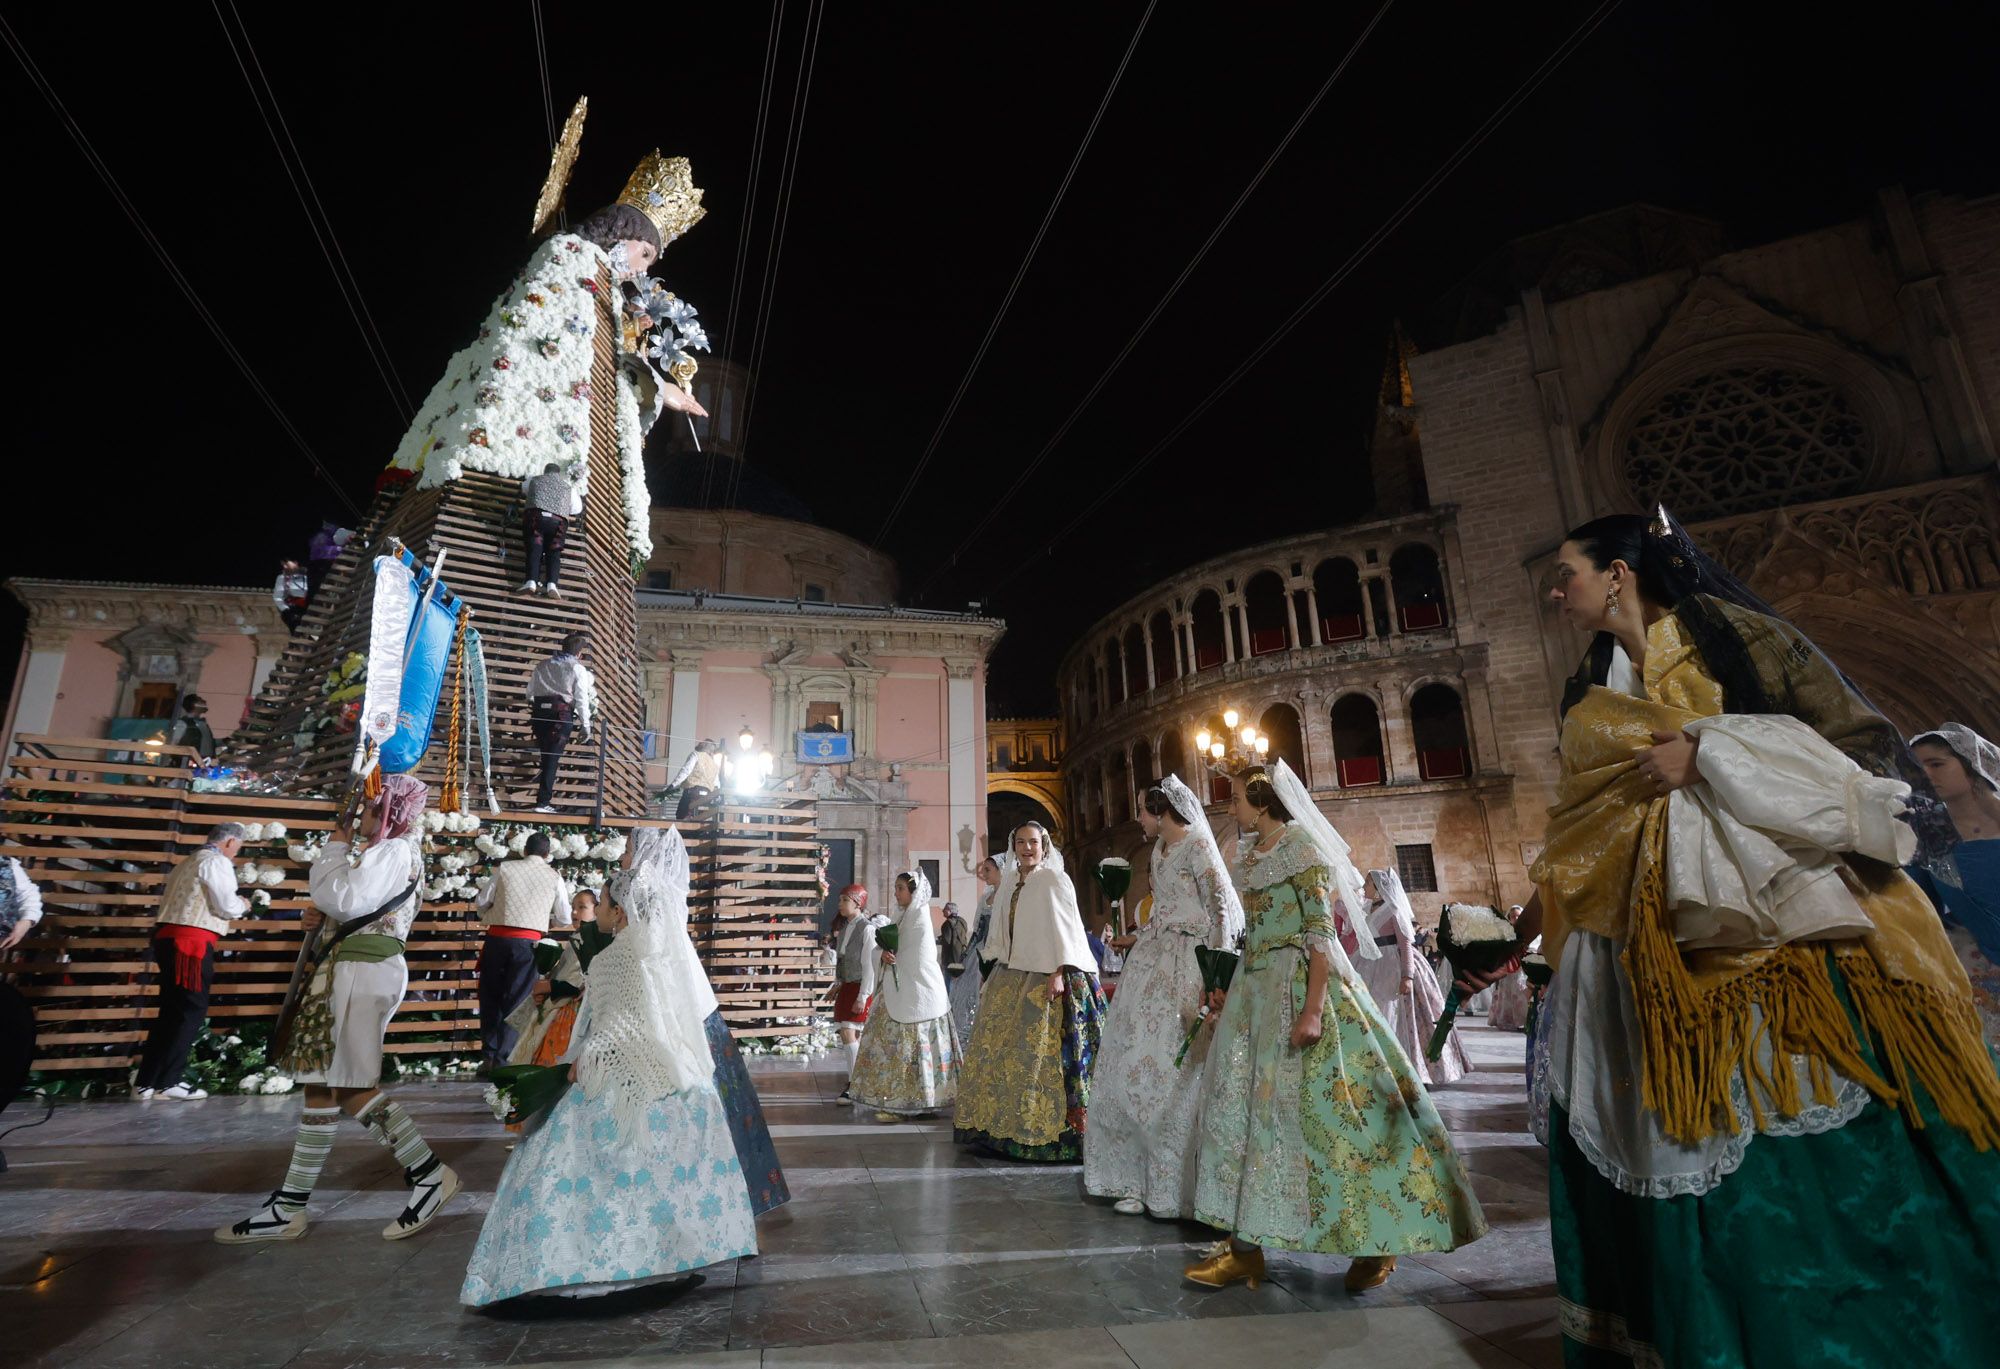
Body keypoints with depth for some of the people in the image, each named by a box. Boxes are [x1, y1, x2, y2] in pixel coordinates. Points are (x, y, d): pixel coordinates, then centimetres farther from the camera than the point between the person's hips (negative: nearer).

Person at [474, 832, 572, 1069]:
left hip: (497, 939, 1)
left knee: (490, 997, 17)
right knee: (515, 1001, 8)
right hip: (527, 943, -1)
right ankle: (501, 1058, 6)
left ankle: (488, 1055, 19)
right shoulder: (554, 877, 4)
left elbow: (480, 903, 6)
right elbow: (564, 919, 8)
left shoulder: (506, 868, 5)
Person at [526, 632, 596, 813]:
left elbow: (529, 693, 21)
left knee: (546, 756, 17)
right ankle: (543, 801, -8)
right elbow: (581, 699, -5)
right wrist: (586, 725, -2)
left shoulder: (543, 665, 16)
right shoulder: (578, 668, 1)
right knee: (552, 758, -4)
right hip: (562, 715, -4)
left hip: (540, 713, 4)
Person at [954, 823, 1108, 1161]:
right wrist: (994, 973, 14)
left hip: (1045, 980, -7)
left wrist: (1058, 973, -18)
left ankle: (1040, 1129, 3)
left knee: (1038, 1054, -6)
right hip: (1009, 978, 7)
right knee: (997, 1050, 9)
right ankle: (1000, 1123, 20)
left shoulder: (1055, 880, -6)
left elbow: (1066, 928, -11)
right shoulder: (1008, 881, 12)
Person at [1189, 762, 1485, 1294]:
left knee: (1323, 1102, -4)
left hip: (1301, 984, -8)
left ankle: (1377, 1240, 15)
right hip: (1256, 990, 8)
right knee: (1242, 1102, 5)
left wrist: (1312, 1009, -22)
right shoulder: (1250, 858, 13)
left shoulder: (1303, 848, -10)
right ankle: (1245, 1245, 13)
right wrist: (1230, 994, 16)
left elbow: (1322, 933, -15)